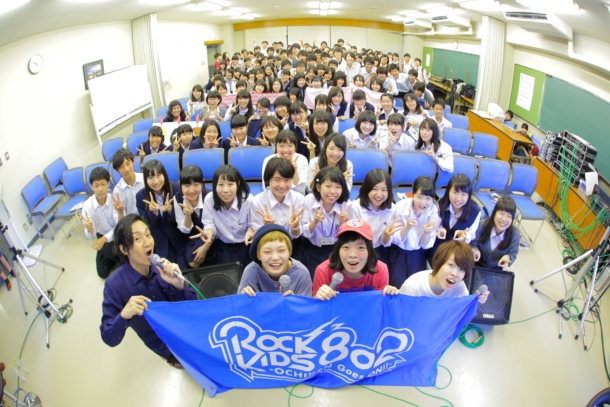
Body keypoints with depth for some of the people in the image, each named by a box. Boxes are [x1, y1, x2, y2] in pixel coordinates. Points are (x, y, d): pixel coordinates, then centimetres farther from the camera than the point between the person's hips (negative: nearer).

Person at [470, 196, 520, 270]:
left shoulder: (515, 234, -18)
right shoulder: (482, 226, -23)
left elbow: (513, 254, -6)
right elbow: (472, 243, -8)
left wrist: (507, 257, -29)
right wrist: (474, 249, -30)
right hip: (477, 265, -6)